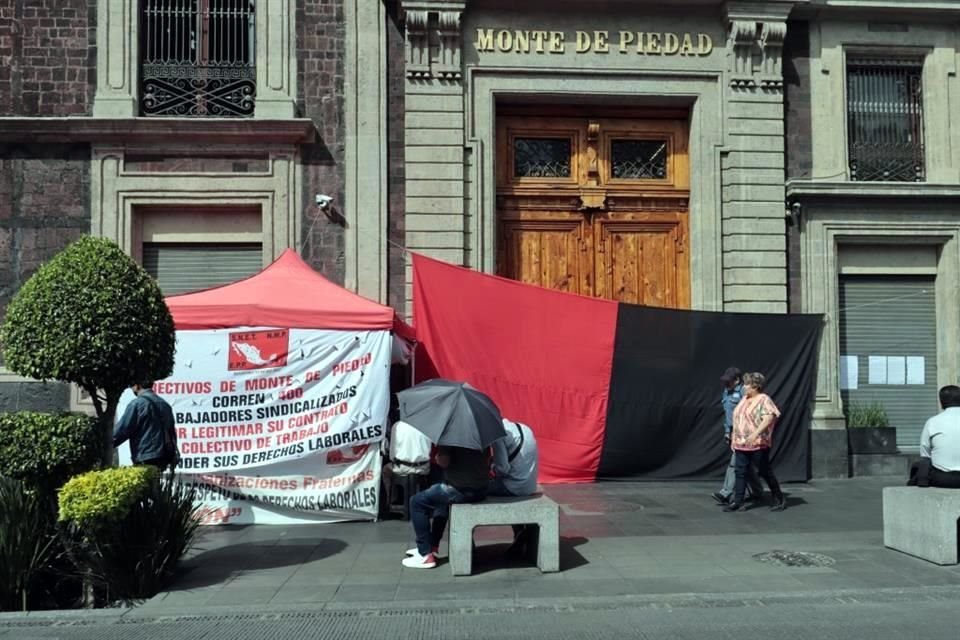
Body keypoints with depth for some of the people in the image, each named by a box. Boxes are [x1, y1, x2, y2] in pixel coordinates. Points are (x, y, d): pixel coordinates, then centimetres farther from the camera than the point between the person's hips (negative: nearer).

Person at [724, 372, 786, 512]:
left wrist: (756, 433, -33)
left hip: (758, 444, -7)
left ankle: (779, 499, 18)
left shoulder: (764, 399, -9)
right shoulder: (744, 399, 15)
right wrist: (734, 438, 17)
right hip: (741, 444, 7)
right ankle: (738, 502, 3)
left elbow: (769, 418, -23)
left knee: (765, 472, 2)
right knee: (740, 472, 2)